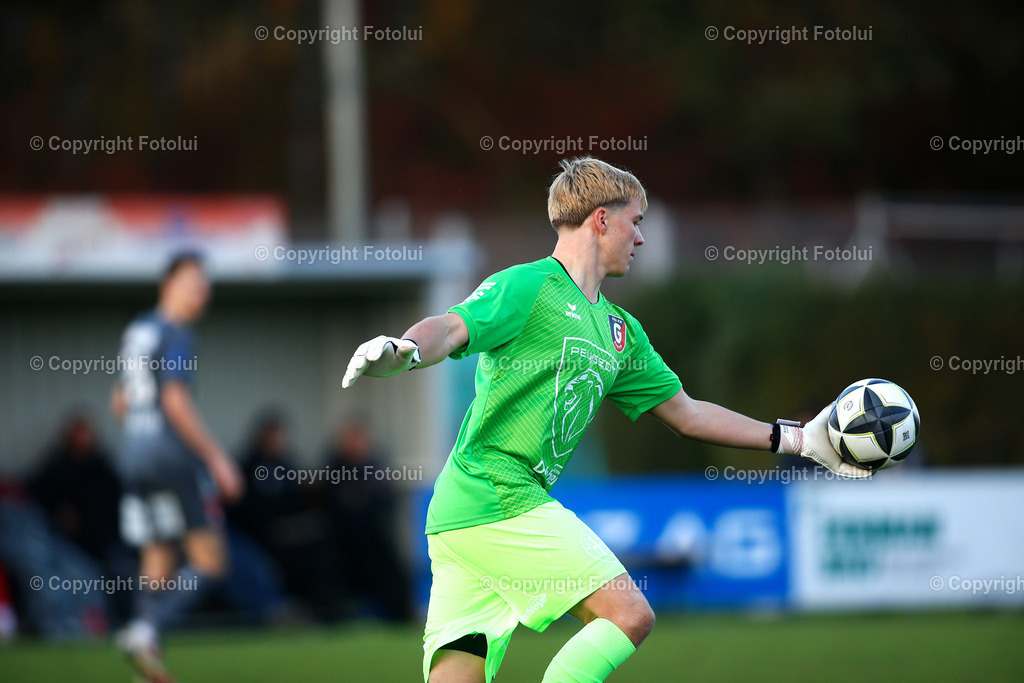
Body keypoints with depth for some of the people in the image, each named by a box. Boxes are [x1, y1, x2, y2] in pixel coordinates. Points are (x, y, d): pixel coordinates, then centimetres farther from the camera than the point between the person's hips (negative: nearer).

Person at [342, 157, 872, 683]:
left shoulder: (620, 331, 22)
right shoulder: (527, 287, -5)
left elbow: (686, 413, 29)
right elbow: (451, 329, -22)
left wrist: (801, 440, 28)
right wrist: (405, 350, -46)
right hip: (500, 498, -9)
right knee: (629, 615, -13)